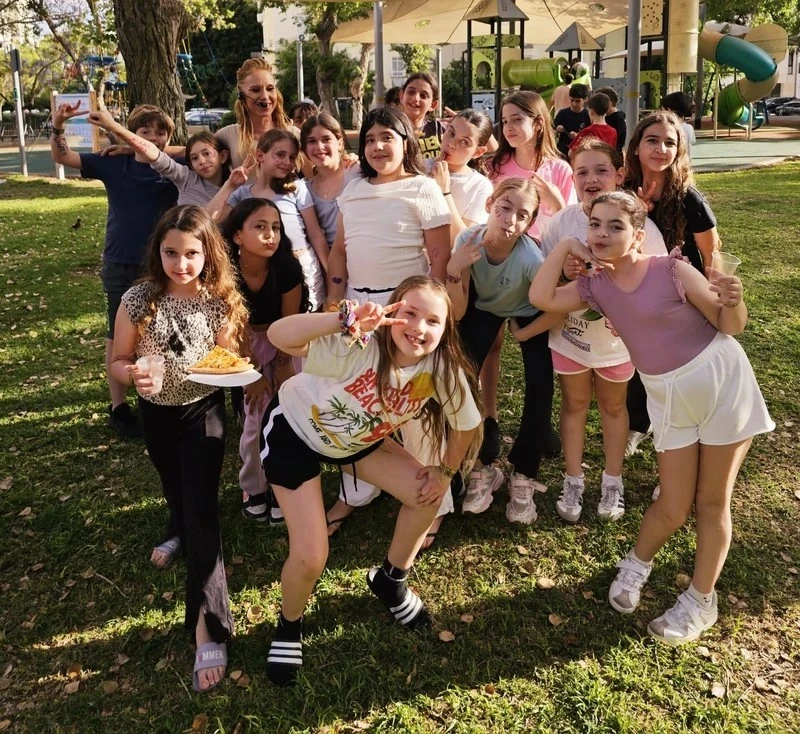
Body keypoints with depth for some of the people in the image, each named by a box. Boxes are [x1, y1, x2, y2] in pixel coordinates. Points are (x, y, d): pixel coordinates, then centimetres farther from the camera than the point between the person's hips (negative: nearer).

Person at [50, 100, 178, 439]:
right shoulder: (113, 163, -2)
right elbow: (62, 157, -3)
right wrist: (58, 126, -20)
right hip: (120, 265, 0)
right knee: (118, 335, 7)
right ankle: (118, 407, 17)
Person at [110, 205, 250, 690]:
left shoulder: (223, 302, -13)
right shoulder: (139, 300, -13)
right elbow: (117, 362, -6)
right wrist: (132, 372, -29)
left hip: (203, 411, -2)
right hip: (156, 411, 3)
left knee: (201, 506, -11)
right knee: (175, 490, 25)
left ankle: (208, 625, -8)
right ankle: (180, 533, 61)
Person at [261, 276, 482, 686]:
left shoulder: (442, 368, -22)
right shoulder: (359, 347, -37)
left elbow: (467, 424, -4)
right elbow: (278, 336, -52)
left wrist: (446, 471, 0)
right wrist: (346, 319, -63)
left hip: (355, 440, 5)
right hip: (294, 430, -5)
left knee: (426, 496, -3)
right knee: (311, 557, -13)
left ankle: (390, 581, 26)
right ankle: (289, 626, 22)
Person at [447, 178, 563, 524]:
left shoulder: (531, 257, -37)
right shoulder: (468, 240, -29)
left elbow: (557, 310, -26)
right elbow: (457, 313, -25)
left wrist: (521, 335, -14)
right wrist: (454, 271, -40)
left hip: (528, 313, -2)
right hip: (482, 307, 2)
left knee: (539, 388, -13)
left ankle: (522, 477, 5)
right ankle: (480, 468, 4)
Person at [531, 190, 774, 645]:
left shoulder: (671, 270, -14)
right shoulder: (596, 286, 0)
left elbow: (731, 327, -9)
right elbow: (542, 297, -12)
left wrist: (732, 302, -30)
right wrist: (565, 246, -8)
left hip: (722, 378, -3)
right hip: (669, 397, 3)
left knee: (712, 502, 6)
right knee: (674, 509, 4)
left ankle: (702, 601, 23)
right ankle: (637, 564, 34)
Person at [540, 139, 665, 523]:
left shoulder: (639, 226, -16)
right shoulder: (561, 222, -12)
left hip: (618, 336, -1)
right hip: (570, 333, 1)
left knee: (613, 406, 19)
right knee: (574, 404, 16)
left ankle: (612, 481, 37)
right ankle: (573, 481, 33)